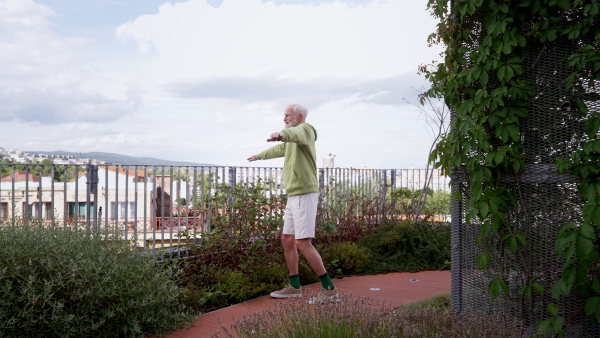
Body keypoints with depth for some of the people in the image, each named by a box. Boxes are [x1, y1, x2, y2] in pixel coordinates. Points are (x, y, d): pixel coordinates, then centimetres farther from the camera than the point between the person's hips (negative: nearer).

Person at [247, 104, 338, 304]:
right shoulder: (294, 140, 21)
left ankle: (329, 289, -8)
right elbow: (279, 149, 42)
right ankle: (294, 287, 21)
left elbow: (294, 133, -36)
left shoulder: (305, 129, -9)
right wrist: (259, 156, 58)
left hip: (304, 195, -10)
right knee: (287, 240, 12)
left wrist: (281, 134, -59)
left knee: (303, 243, -13)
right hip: (294, 196, 10)